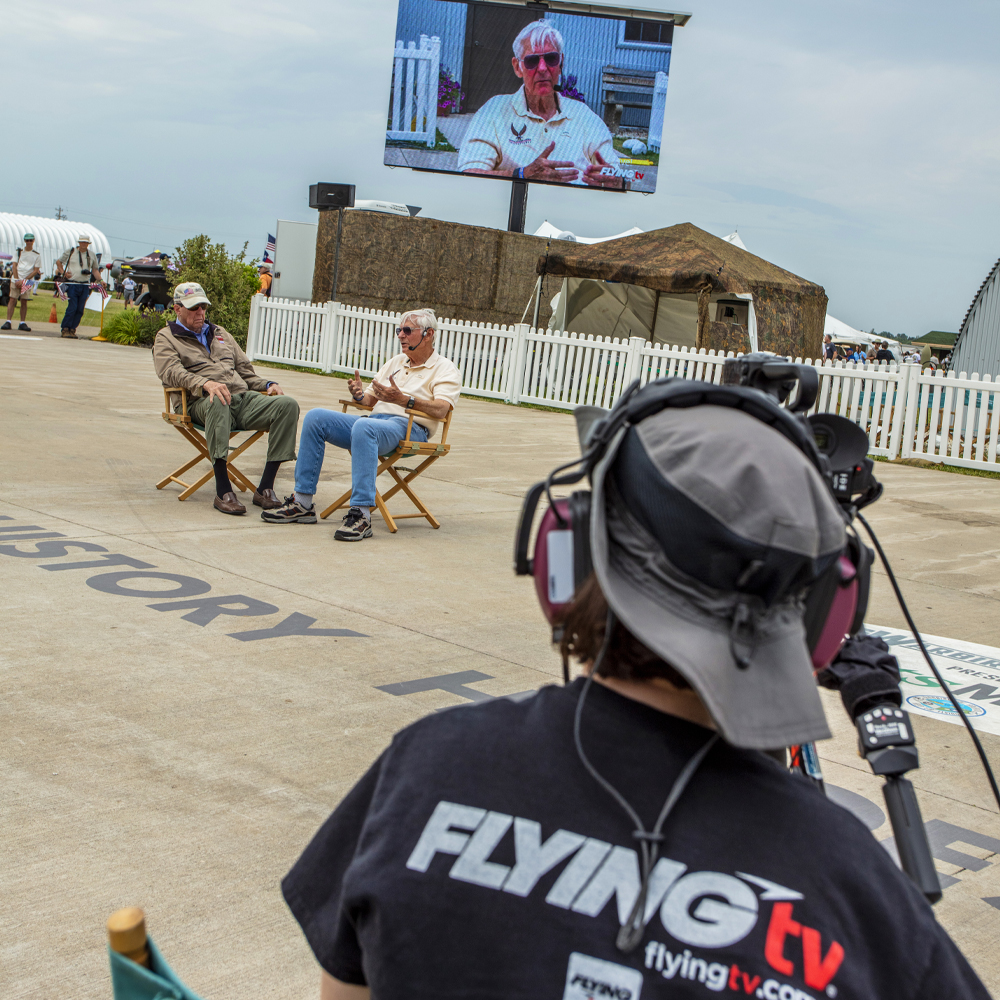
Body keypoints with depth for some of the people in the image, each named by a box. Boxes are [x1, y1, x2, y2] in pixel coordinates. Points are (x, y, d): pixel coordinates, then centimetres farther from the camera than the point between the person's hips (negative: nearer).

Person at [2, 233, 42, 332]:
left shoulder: (37, 255, 5)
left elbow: (36, 270, 0)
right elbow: (15, 265, 5)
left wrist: (24, 280, -9)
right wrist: (16, 279, -7)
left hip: (27, 281, 0)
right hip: (16, 279, 0)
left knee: (24, 302, 0)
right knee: (12, 300, -7)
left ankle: (22, 323, 5)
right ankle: (8, 322, -9)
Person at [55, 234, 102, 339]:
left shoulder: (92, 256, 12)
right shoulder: (70, 252, 4)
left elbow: (95, 270, 16)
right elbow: (58, 262, 12)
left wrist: (100, 280, 0)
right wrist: (63, 273, -2)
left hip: (85, 286, 3)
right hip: (72, 284, -3)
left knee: (80, 309, 2)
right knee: (72, 307, -11)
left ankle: (72, 330, 11)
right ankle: (65, 329, -3)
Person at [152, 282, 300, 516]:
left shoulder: (220, 333, 33)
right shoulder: (166, 338, 14)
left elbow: (245, 370, 33)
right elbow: (172, 373, -6)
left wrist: (268, 385, 10)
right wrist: (205, 384, -26)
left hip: (244, 398, 6)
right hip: (201, 403, -6)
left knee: (287, 405, -23)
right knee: (217, 402, -44)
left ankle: (265, 488, -26)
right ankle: (223, 492, -44)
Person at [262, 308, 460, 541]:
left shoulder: (445, 369, 4)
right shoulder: (395, 362, 28)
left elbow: (440, 410, -13)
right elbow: (370, 398, 25)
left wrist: (403, 400, -28)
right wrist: (359, 394, 0)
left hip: (410, 428, -7)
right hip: (375, 420, 8)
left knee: (363, 427, -39)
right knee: (316, 417, -12)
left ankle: (361, 515, -44)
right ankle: (302, 503, -14)